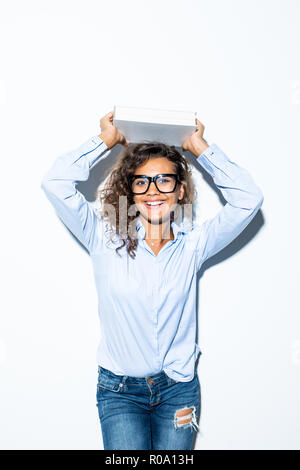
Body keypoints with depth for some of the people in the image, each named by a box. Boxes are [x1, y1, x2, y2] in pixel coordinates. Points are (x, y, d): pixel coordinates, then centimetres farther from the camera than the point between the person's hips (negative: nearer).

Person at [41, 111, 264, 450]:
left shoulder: (193, 243, -4)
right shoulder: (107, 240, -7)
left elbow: (248, 198, -10)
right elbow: (56, 183, -16)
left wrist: (199, 148, -5)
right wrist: (107, 140, -6)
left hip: (179, 388, 2)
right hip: (119, 390, -1)